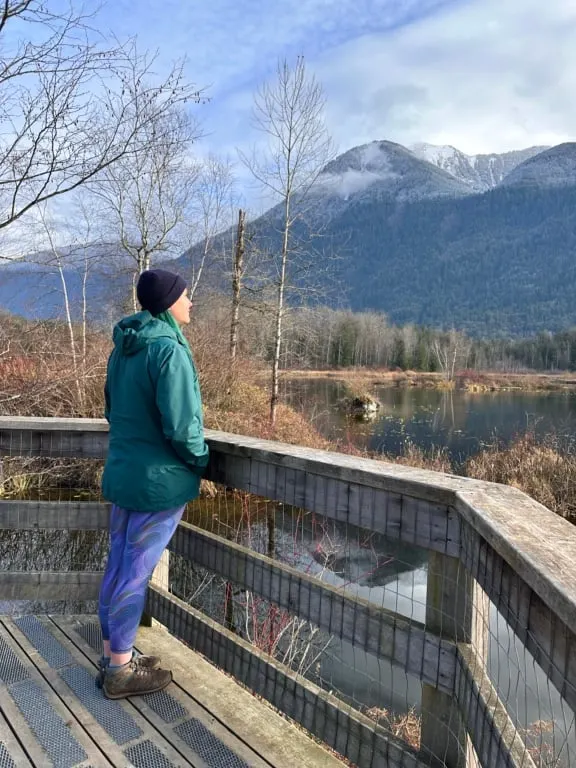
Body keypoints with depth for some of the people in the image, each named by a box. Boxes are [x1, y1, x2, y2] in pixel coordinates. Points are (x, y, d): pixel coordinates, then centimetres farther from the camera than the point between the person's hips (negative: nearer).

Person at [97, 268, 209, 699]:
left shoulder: (123, 347, 7)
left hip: (123, 473, 9)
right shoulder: (169, 349, -20)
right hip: (160, 479, -9)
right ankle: (121, 671, 20)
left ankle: (114, 655, 34)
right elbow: (181, 426, -23)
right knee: (137, 572, 4)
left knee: (119, 565, 17)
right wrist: (202, 461, -6)